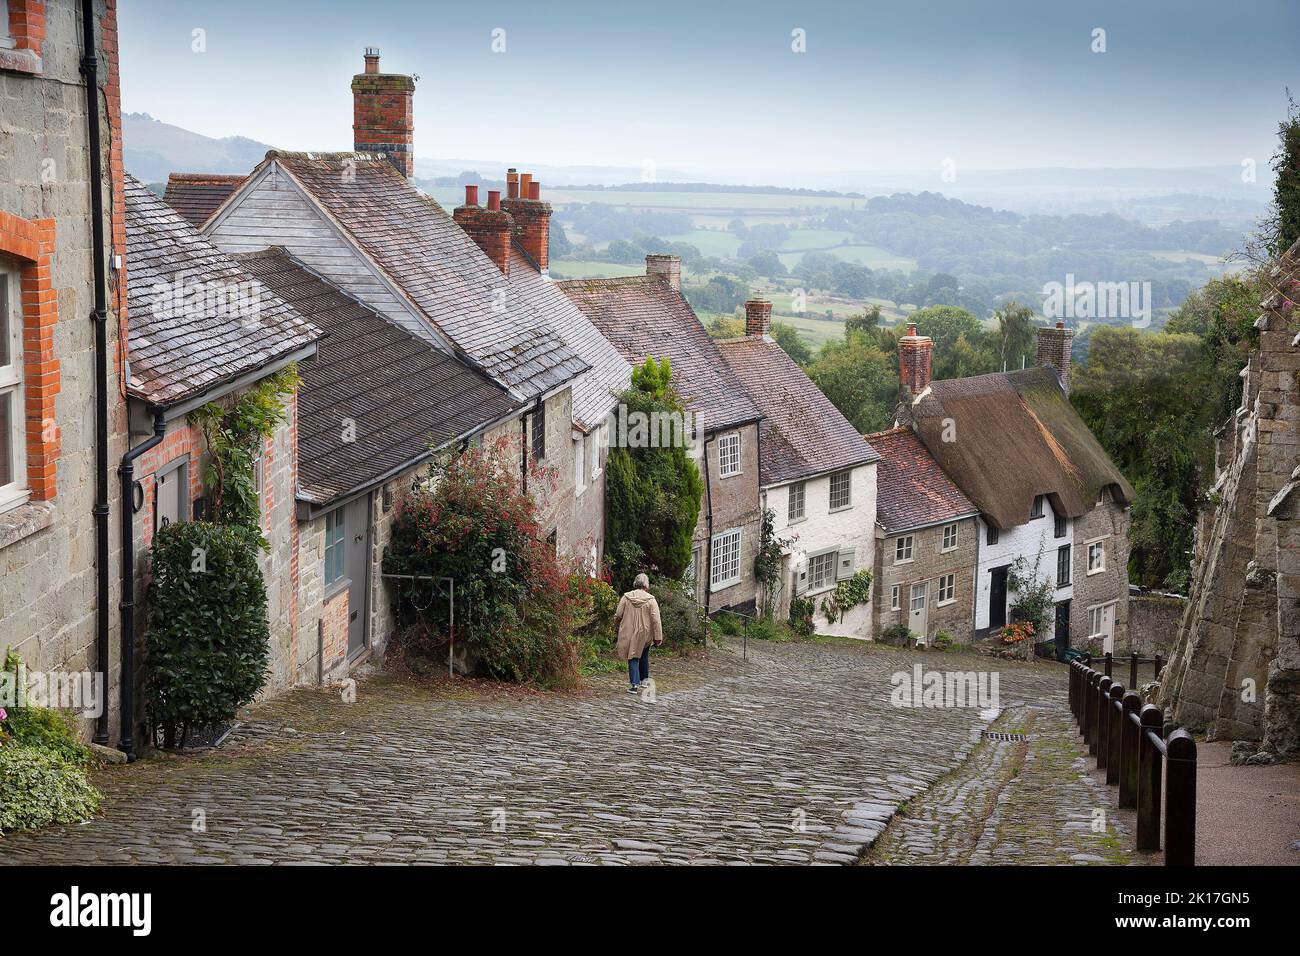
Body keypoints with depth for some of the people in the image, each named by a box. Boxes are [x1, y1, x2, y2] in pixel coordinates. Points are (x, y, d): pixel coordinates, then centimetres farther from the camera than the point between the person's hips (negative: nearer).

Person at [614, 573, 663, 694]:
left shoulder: (626, 597, -4)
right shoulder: (651, 600, -8)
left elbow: (618, 615, -1)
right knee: (644, 656, 23)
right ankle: (645, 678, 29)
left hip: (629, 633, 0)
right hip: (645, 634, 0)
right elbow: (655, 620, -11)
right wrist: (658, 636, -8)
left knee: (633, 658, 4)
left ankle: (635, 684, -7)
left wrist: (617, 626, 20)